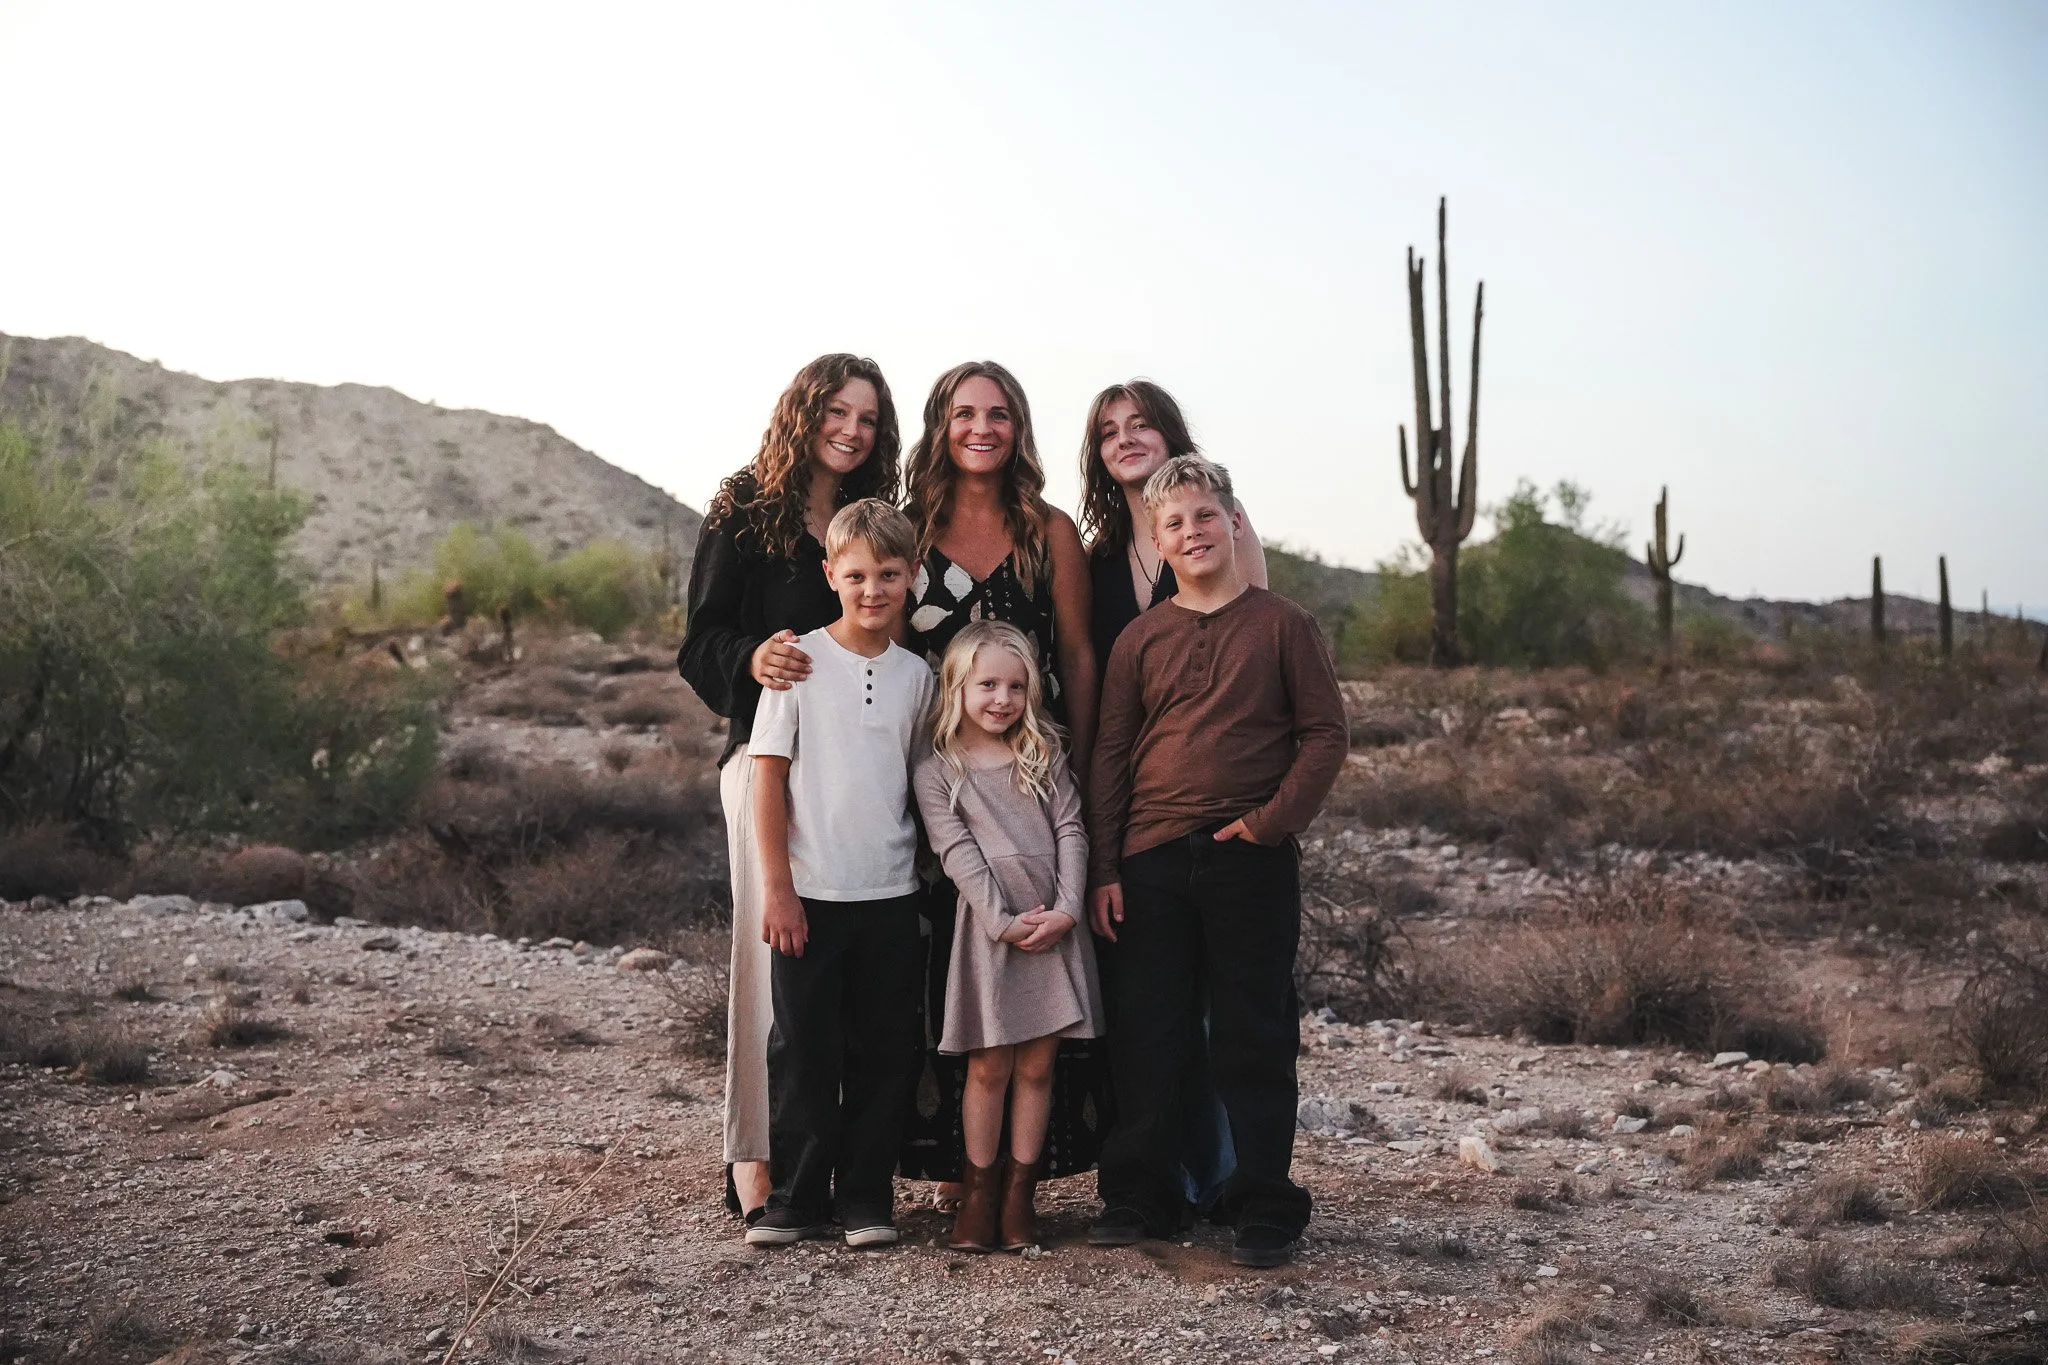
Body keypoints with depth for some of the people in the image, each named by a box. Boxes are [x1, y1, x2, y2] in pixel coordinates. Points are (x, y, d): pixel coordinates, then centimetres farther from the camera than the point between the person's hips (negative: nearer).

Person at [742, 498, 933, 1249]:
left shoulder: (917, 675, 6)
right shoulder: (800, 661, -4)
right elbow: (768, 775, -5)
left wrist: (930, 869, 7)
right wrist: (777, 886, -9)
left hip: (891, 894, 3)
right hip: (809, 894, -3)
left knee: (883, 1052, 7)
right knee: (803, 1049, 3)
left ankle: (866, 1196, 18)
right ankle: (796, 1197, 15)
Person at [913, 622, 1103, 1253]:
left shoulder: (1045, 757, 12)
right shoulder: (936, 771, 2)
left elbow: (1070, 832, 5)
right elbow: (958, 852, -6)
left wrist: (1066, 909, -8)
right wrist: (1005, 921, -15)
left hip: (1053, 925, 3)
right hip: (988, 927, -3)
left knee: (1037, 1065, 5)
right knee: (988, 1067, 0)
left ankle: (1020, 1189, 14)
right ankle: (979, 1189, 13)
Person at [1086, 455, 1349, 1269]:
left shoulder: (1282, 625, 3)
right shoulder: (1140, 640, 9)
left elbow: (1325, 734, 1)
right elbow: (1111, 755, 10)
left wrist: (1274, 819, -11)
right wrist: (1103, 870, 4)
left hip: (1250, 859, -2)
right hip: (1151, 861, 3)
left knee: (1254, 1036, 3)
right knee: (1144, 1034, 7)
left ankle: (1265, 1209, 13)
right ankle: (1139, 1196, 19)